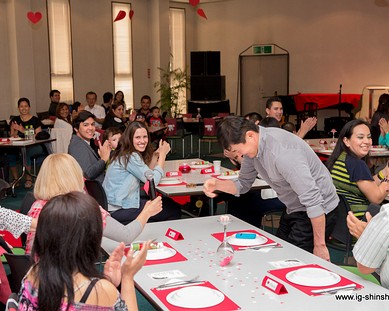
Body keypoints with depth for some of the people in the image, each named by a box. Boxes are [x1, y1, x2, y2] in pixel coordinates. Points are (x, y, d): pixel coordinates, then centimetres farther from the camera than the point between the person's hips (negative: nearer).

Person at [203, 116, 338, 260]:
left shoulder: (281, 154, -33)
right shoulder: (252, 145, -5)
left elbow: (313, 201, -31)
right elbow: (243, 184, 7)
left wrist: (320, 245, -24)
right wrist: (217, 184, -12)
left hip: (317, 213, -9)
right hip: (294, 210, 9)